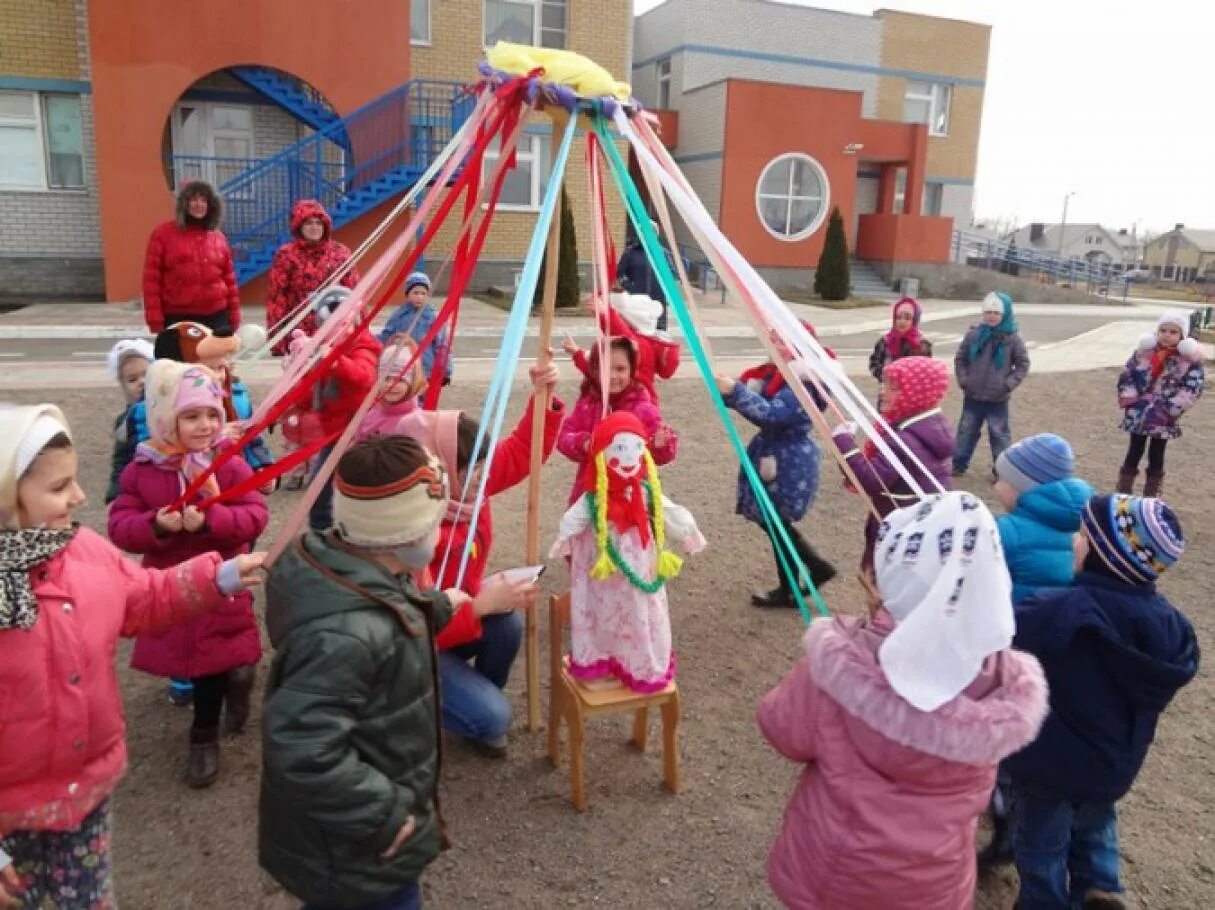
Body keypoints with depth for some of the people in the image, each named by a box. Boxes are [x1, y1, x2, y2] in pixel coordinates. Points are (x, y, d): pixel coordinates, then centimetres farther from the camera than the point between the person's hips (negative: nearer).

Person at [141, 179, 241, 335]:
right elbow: (152, 279, -2)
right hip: (178, 318, -3)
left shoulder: (219, 237, 11)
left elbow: (229, 279, 13)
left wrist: (234, 316, 9)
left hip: (216, 317, 3)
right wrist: (155, 320, -8)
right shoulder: (163, 234, 1)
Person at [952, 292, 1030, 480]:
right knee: (966, 431, 12)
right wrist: (963, 380, -3)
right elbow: (960, 359, 7)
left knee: (999, 435, 5)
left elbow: (1023, 364, 1)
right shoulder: (974, 334, -2)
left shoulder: (1012, 339, -6)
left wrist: (1008, 384, -9)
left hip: (998, 400, -2)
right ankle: (959, 464, 24)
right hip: (972, 397, 2)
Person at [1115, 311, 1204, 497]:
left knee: (1156, 455, 11)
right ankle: (1123, 492, 20)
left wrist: (1171, 408, -16)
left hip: (1165, 419, -1)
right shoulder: (1144, 351, -2)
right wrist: (1129, 399, -7)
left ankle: (1151, 496, 23)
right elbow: (1126, 375, 3)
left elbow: (1193, 387, -10)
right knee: (1134, 452, 11)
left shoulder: (1190, 359, -7)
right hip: (1139, 414, 1)